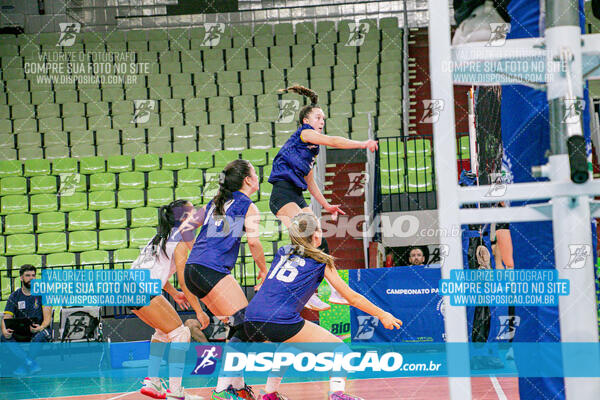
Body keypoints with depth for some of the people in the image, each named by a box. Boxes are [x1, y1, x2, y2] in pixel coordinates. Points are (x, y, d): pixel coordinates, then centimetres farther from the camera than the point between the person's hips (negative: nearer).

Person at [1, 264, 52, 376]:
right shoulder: (14, 296, 7)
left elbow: (47, 317, -9)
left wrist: (40, 327, -32)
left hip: (39, 330, -2)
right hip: (21, 334, 3)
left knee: (43, 334, -37)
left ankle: (24, 367, -24)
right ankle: (31, 364, -32)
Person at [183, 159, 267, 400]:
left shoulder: (215, 203, 26)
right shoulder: (248, 206, 4)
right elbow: (253, 240, -10)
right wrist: (264, 270, 5)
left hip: (192, 270, 9)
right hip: (213, 270, -9)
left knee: (238, 326, 15)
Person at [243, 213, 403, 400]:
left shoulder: (282, 252, 22)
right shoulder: (321, 262, 10)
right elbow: (352, 298, 14)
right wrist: (382, 315, 24)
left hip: (251, 321, 6)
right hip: (282, 323, -6)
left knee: (285, 346, 37)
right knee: (337, 346, 9)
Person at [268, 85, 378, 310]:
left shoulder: (313, 150, 25)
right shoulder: (303, 132, -1)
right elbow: (332, 141, -16)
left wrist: (326, 205, 29)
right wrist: (363, 144, -21)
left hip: (297, 198, 9)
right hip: (282, 194, -9)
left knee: (319, 242, 4)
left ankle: (335, 290, 8)